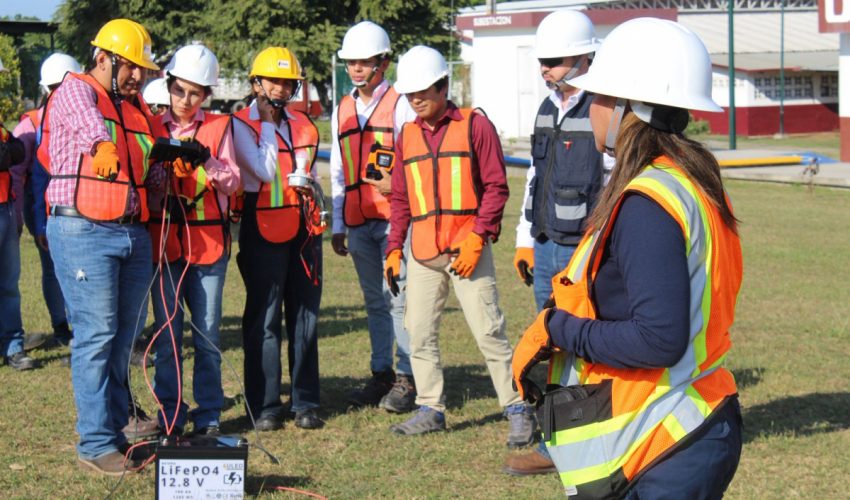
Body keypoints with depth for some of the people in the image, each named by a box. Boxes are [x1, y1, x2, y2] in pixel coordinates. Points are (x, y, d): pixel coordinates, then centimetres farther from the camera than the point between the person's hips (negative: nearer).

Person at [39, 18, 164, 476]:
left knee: (124, 338, 10)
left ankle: (116, 432, 19)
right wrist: (103, 147, -44)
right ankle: (96, 445, -5)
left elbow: (153, 166, 22)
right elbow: (87, 121, -26)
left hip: (133, 233, 7)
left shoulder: (138, 109, 20)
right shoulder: (75, 91, -3)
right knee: (96, 336, -9)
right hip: (83, 232, -7)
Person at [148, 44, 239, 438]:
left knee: (208, 333, 3)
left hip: (208, 241, -1)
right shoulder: (152, 127, 8)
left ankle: (209, 416, 12)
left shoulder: (219, 127, 6)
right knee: (166, 333, 2)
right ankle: (170, 417, 10)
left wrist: (207, 161, -16)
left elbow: (232, 183, 1)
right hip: (163, 240, 1)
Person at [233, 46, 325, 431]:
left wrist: (303, 182, 3)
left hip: (302, 230, 5)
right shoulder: (240, 125, -2)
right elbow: (264, 170, -15)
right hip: (263, 230, -5)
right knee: (264, 320, -3)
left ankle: (305, 403, 13)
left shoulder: (303, 125, 15)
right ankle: (264, 407, 2)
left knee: (305, 317, 6)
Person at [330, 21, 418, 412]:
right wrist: (338, 226, 16)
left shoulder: (399, 106, -2)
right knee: (374, 300, 10)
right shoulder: (342, 112, 15)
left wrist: (395, 184, -21)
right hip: (358, 223, 5)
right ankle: (381, 375, 16)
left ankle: (406, 378, -1)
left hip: (393, 217, -5)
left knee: (399, 298, -6)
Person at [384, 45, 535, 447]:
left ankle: (518, 410, 2)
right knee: (419, 334, 6)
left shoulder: (475, 125, -1)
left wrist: (477, 237, -13)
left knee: (488, 331, -6)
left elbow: (496, 187, -4)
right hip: (422, 254, 5)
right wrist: (394, 248, 11)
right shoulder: (408, 134, 14)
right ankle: (430, 409, 17)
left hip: (466, 249, -5)